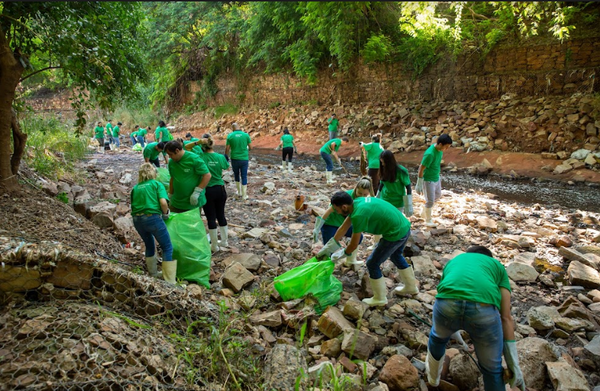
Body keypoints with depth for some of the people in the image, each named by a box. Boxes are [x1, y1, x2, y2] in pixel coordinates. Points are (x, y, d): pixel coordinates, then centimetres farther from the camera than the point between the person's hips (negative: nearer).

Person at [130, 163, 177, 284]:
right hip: (153, 217, -5)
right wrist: (165, 214, 7)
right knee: (167, 248, 3)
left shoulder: (135, 188, 19)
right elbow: (163, 202, -9)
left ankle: (153, 275, 37)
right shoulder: (157, 184, 7)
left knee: (149, 246, 26)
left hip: (137, 219, 5)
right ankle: (170, 282, -1)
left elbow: (133, 206, 16)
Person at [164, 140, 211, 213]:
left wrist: (197, 192, -17)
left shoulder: (194, 159, -12)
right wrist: (170, 196, 18)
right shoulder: (171, 161, 7)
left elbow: (207, 175, -13)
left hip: (193, 203, -5)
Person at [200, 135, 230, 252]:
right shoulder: (220, 157, -4)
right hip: (220, 189, 3)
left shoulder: (200, 157, -14)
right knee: (221, 215, 17)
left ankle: (214, 245, 16)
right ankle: (224, 241, 30)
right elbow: (226, 167, 16)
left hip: (208, 191, -3)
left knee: (211, 218, 6)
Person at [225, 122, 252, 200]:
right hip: (244, 159, 0)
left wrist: (226, 156, 12)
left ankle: (239, 192, 31)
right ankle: (244, 195, 8)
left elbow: (227, 149, -5)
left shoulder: (230, 136, -5)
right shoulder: (246, 135, -4)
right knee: (244, 176, 6)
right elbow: (250, 147, 0)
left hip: (234, 159, 1)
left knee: (236, 175, 21)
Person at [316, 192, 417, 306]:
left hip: (395, 234, -9)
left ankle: (380, 299, 24)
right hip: (405, 226, 9)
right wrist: (326, 248, 17)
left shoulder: (358, 215, -24)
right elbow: (343, 228, 12)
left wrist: (339, 254, 7)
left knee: (372, 263, 7)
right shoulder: (357, 202, 3)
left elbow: (353, 245, -13)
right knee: (395, 256, 33)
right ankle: (411, 287, 51)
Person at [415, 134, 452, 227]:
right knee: (430, 201, 4)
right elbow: (421, 168, -24)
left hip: (436, 178, 9)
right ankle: (428, 220, 27)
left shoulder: (440, 149, -6)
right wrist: (419, 185, -19)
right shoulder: (430, 154, -31)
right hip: (428, 180, -9)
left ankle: (424, 212, 42)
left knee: (438, 195, 24)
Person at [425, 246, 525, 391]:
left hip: (447, 305, 2)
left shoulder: (453, 261, 39)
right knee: (492, 369, 27)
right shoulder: (497, 266, 33)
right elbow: (506, 318, 23)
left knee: (438, 336, 40)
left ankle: (433, 375, 63)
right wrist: (513, 362, 25)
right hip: (483, 310, -1)